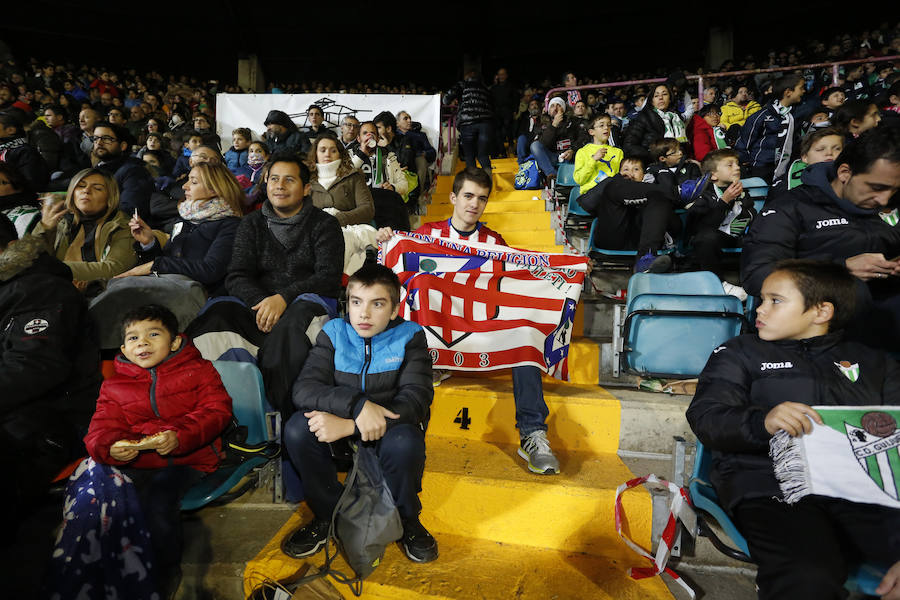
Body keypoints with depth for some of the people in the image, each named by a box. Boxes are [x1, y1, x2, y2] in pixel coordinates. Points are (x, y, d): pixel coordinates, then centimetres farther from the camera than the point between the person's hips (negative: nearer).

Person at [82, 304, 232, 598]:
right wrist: (111, 448, -14)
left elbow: (217, 410, -4)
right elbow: (102, 427, 11)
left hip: (187, 458, -4)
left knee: (157, 500, -30)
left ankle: (167, 573, -4)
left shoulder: (198, 370, 6)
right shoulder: (114, 386, 17)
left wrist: (180, 436, -20)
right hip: (134, 462, 4)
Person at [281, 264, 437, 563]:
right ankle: (328, 515, -1)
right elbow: (304, 389, -16)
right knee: (297, 430, -26)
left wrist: (348, 426, -32)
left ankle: (407, 521, -3)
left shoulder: (409, 337, -10)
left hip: (390, 426, -2)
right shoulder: (334, 333, -5)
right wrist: (357, 405, -35)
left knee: (405, 442, -36)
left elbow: (416, 401, -22)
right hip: (340, 425, 2)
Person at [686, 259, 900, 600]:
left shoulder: (873, 364, 22)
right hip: (770, 487, -2)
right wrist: (762, 421, -19)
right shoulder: (740, 352, 16)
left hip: (862, 492, 3)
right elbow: (705, 418, 2)